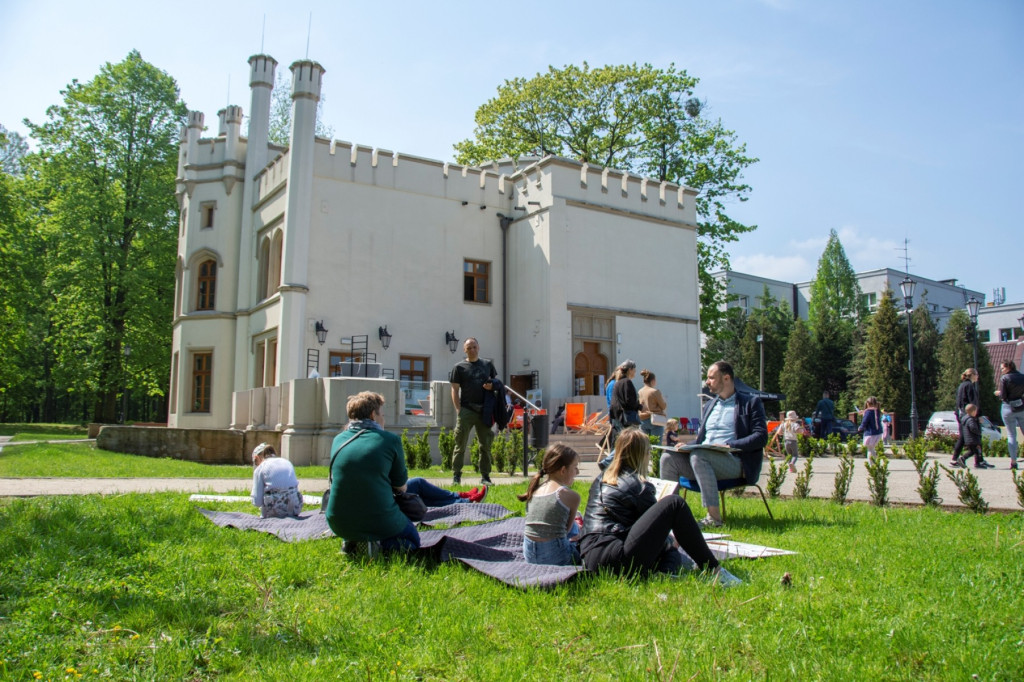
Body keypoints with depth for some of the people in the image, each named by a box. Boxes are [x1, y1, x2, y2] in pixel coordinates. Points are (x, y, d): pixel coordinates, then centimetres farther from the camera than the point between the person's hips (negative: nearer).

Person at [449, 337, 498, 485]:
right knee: (460, 444, -2)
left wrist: (492, 386, -4)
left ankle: (485, 476, 15)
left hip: (484, 410, 3)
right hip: (466, 410, -3)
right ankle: (456, 476, 5)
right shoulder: (459, 367, 5)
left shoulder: (488, 364, 13)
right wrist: (458, 410, -7)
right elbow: (455, 390, 2)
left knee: (485, 445, 7)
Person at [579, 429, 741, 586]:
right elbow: (656, 521, 10)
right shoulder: (637, 485, 0)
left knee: (671, 554, 24)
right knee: (674, 503, -2)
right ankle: (714, 571, -2)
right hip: (617, 559, -8)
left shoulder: (601, 479, 23)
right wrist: (672, 541, 33)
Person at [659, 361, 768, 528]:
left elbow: (761, 436, -6)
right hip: (704, 460, 6)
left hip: (735, 462, -6)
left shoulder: (751, 402, 5)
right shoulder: (709, 406, 25)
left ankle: (714, 517, -32)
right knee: (668, 457, -16)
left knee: (698, 455, -34)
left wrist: (729, 445, -18)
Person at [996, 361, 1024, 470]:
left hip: (1009, 409, -3)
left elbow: (1003, 396, -12)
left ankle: (1013, 461, -1)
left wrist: (998, 393, 8)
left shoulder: (1004, 378, -9)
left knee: (1011, 435, 2)